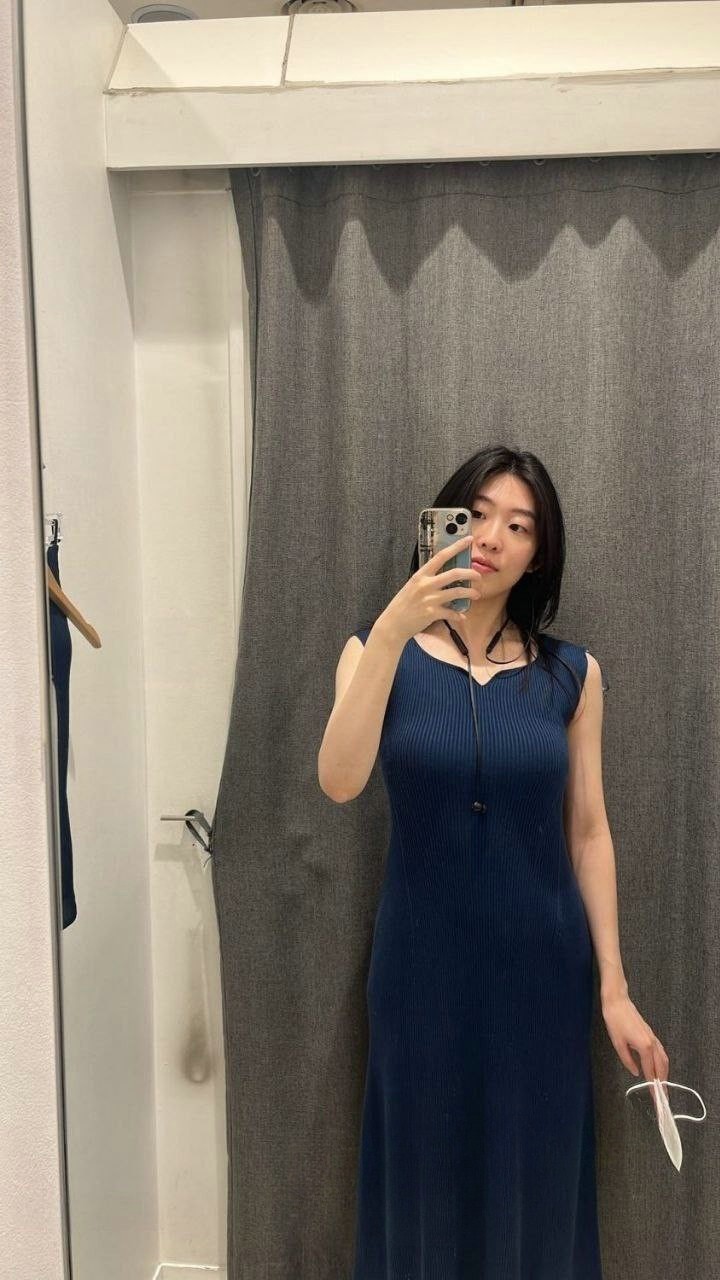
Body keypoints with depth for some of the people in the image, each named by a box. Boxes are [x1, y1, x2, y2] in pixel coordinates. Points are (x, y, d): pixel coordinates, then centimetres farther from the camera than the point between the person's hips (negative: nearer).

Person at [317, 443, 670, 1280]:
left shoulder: (572, 674, -1)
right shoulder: (381, 652, -4)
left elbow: (588, 832, 2)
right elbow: (338, 782, -20)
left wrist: (614, 988, 1)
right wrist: (391, 631, -29)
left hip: (540, 963, 1)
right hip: (423, 960, -1)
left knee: (534, 1177, 12)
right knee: (427, 1172, 11)